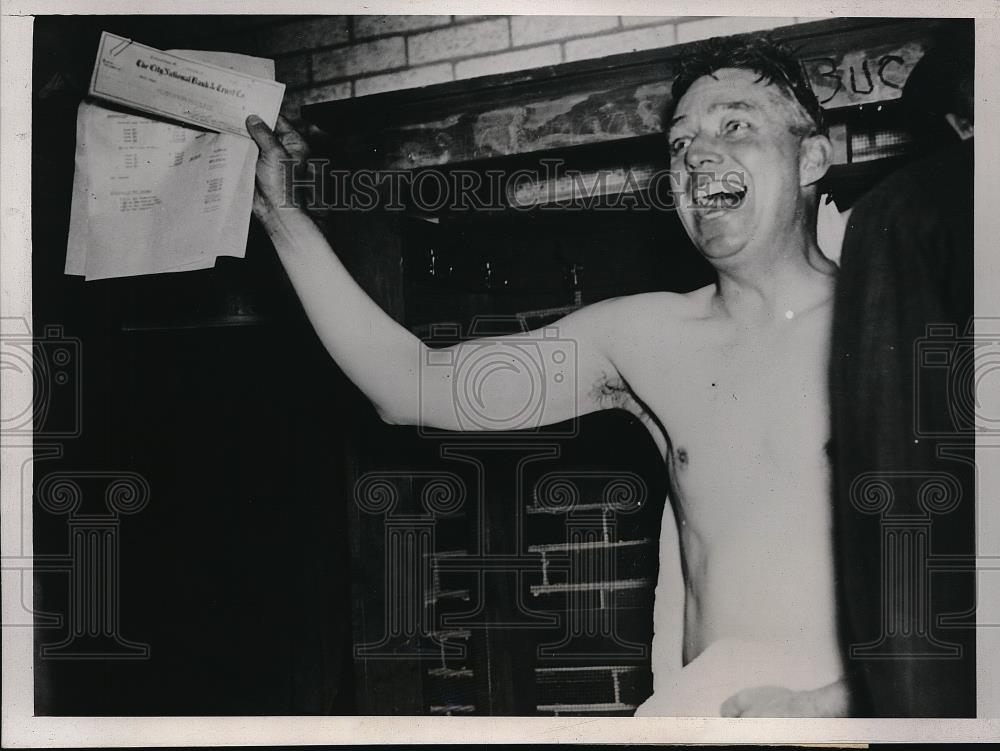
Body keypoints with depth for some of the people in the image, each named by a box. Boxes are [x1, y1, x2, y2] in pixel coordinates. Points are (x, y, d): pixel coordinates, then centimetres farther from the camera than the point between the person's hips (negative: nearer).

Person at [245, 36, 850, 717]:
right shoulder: (644, 337, 11)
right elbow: (414, 387, 9)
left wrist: (840, 700, -18)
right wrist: (283, 215, 8)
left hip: (863, 705, -3)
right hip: (719, 697, 3)